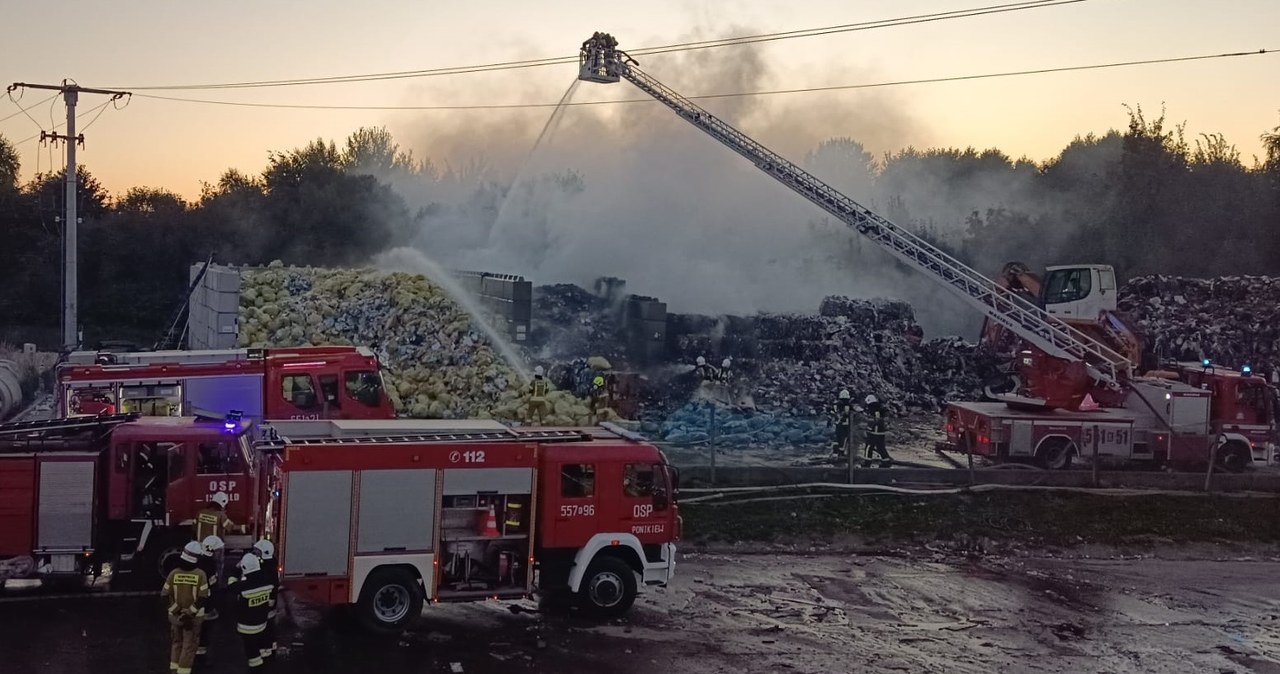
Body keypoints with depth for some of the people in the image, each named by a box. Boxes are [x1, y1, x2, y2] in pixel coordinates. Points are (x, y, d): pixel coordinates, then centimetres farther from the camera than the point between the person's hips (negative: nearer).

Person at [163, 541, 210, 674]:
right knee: (189, 645, 9)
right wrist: (191, 612, -14)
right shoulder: (200, 574, -16)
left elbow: (165, 595, -8)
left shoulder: (173, 573, -10)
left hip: (175, 615, 3)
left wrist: (176, 609, -4)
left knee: (176, 642, 21)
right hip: (194, 616, -3)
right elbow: (203, 598, -19)